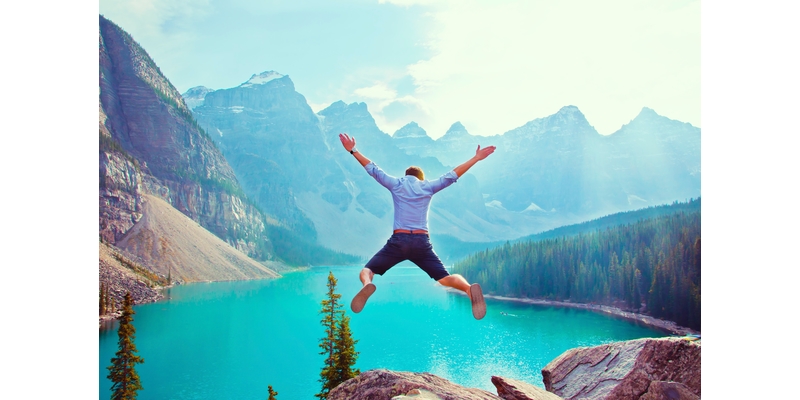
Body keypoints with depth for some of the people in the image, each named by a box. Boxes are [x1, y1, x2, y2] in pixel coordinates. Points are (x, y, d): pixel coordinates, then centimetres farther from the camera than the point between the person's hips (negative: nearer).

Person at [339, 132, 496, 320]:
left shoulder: (396, 184, 11)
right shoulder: (428, 186, 12)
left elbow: (373, 169, 18)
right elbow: (452, 175, 13)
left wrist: (353, 151, 27)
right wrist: (476, 158, 20)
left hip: (398, 241, -1)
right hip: (422, 242, 1)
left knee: (366, 271, 7)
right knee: (445, 278, 6)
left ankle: (367, 285, -32)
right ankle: (469, 288, -29)